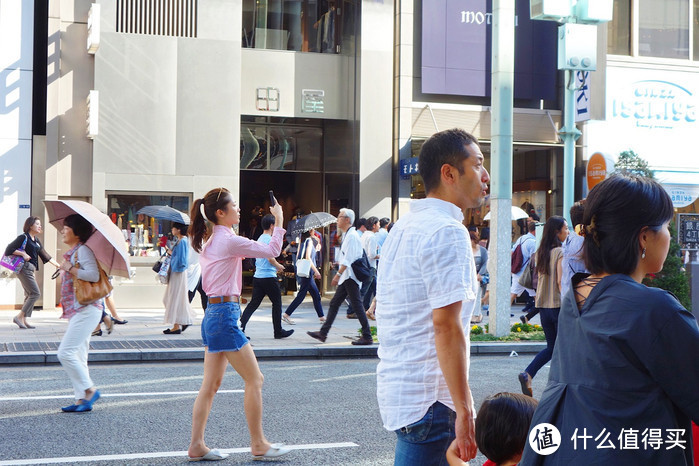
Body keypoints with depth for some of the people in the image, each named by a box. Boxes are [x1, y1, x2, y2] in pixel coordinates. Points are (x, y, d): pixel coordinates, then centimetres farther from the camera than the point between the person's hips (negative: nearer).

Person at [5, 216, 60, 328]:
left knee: (29, 295, 9)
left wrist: (57, 264, 16)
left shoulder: (36, 241, 17)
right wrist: (23, 254, -19)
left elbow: (45, 255, 20)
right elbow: (9, 249, -13)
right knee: (36, 293, -12)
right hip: (25, 268, -9)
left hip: (31, 270, 9)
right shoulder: (23, 237, -8)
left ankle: (24, 320, 11)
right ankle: (19, 317, -10)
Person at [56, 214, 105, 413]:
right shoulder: (72, 252, 18)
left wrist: (69, 268, -17)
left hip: (87, 309, -10)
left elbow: (94, 275, -23)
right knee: (78, 356, 9)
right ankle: (81, 399, 11)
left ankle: (89, 390, -5)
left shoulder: (83, 250, -11)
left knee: (66, 353, -14)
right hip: (77, 311, 10)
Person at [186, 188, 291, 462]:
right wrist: (279, 221, -2)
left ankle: (196, 446, 11)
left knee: (211, 384, 10)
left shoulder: (209, 241, 12)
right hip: (225, 315, -9)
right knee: (254, 380, 0)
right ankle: (258, 445, 7)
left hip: (213, 315, 9)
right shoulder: (228, 241, -15)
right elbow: (272, 251, -13)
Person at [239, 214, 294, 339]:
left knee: (254, 303, 5)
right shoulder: (269, 239, -12)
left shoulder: (260, 239, 16)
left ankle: (241, 325, -9)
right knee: (277, 303, 5)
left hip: (258, 276, 8)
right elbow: (270, 257, -21)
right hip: (269, 277, -8)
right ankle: (278, 331, 11)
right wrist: (279, 266, -5)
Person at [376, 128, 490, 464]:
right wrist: (465, 411, -19)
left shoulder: (402, 228, 15)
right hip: (429, 399, -9)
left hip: (396, 388, 9)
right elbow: (446, 325, -21)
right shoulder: (448, 232, -14)